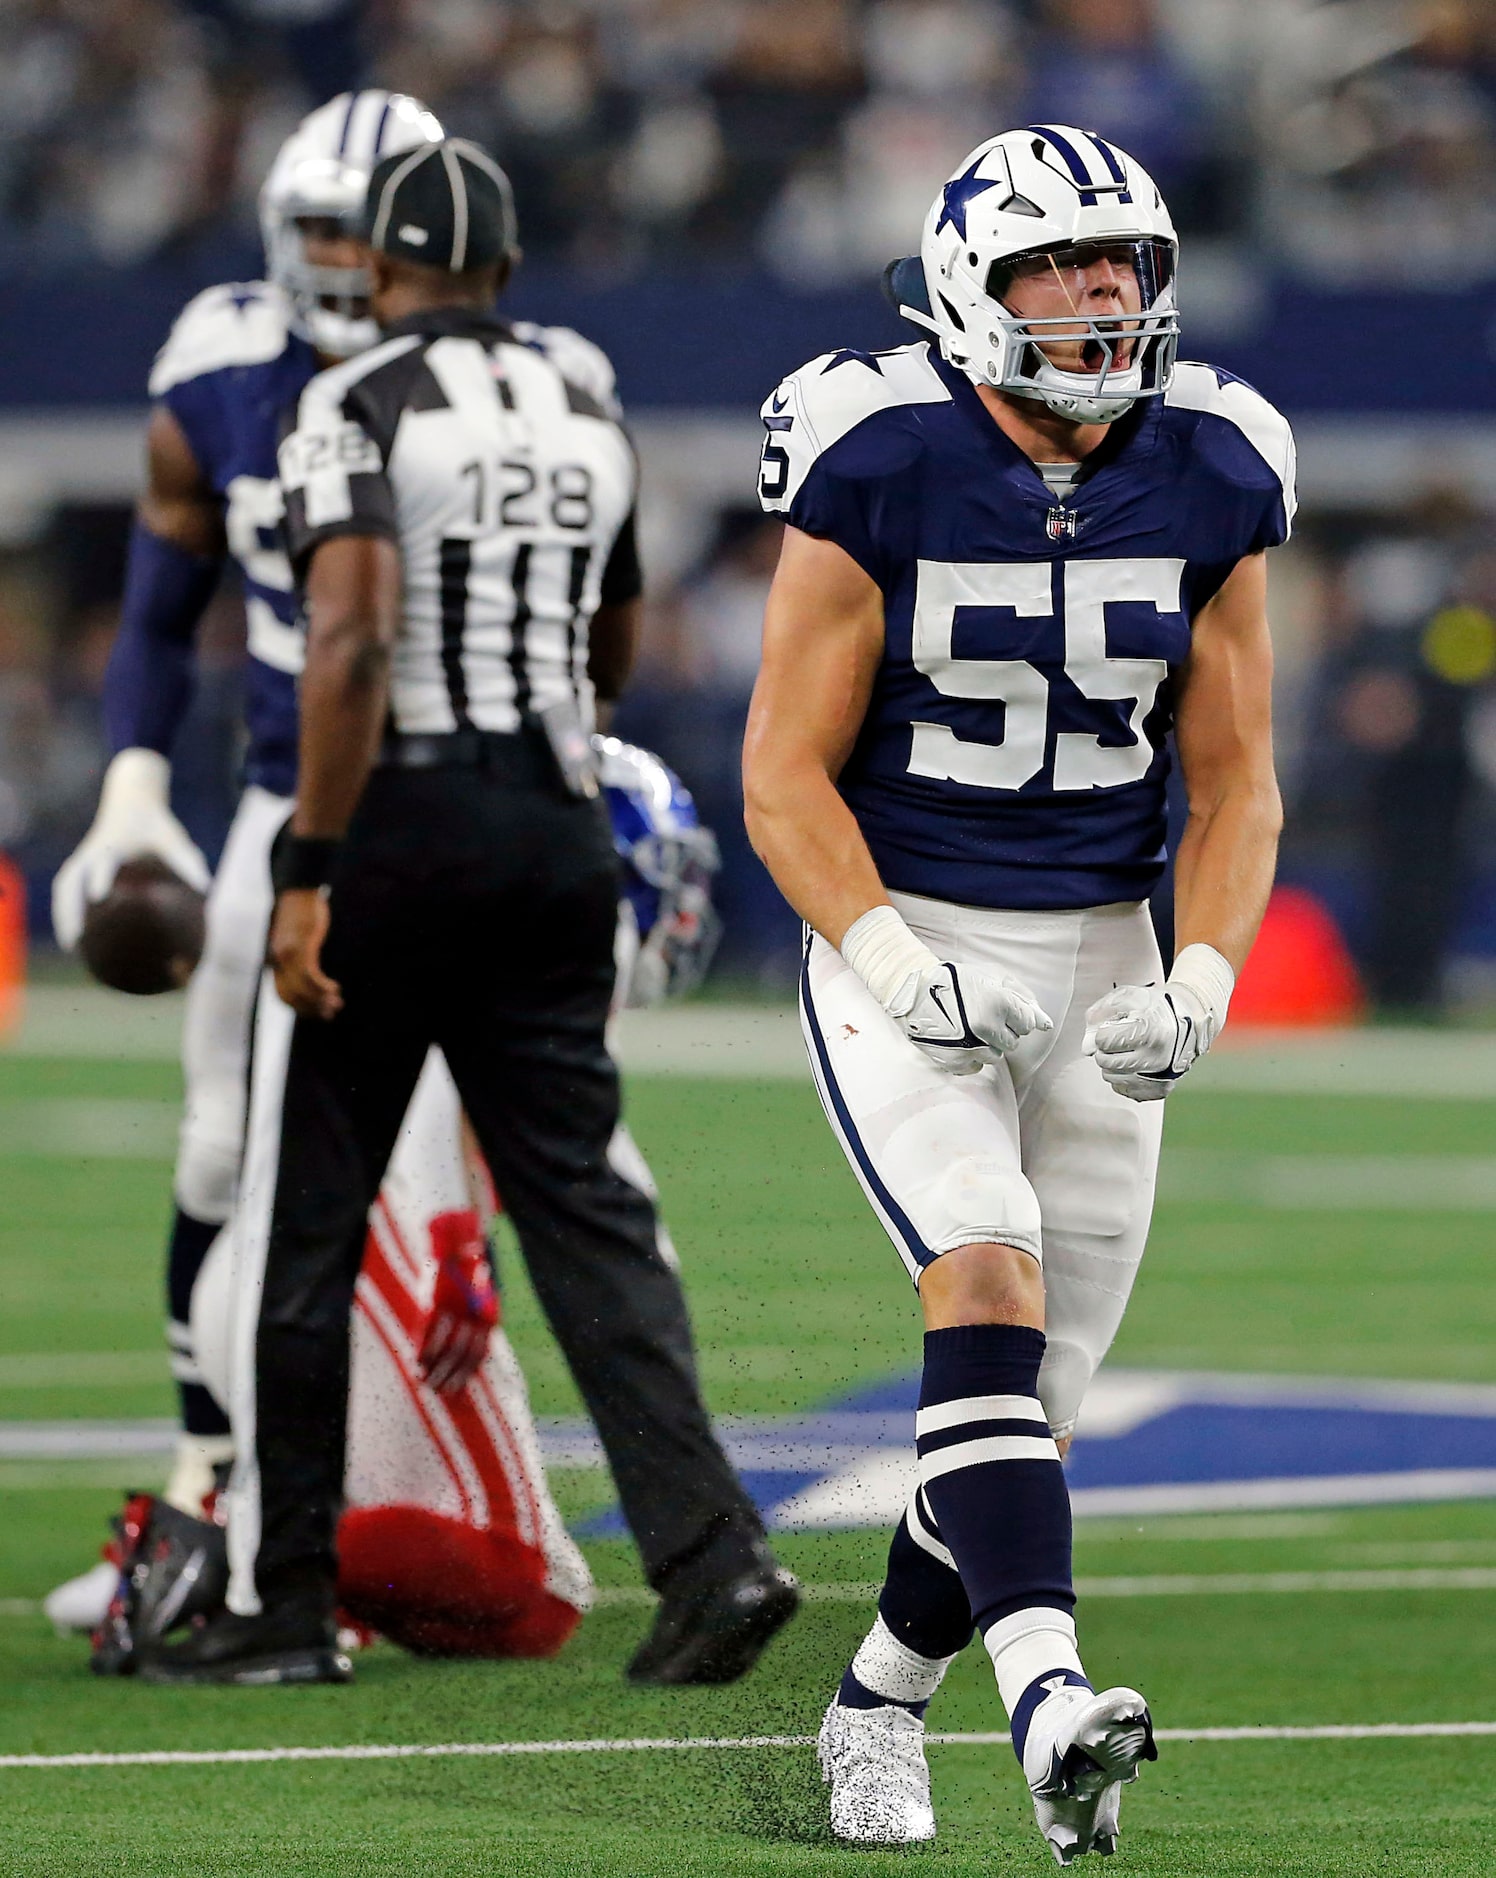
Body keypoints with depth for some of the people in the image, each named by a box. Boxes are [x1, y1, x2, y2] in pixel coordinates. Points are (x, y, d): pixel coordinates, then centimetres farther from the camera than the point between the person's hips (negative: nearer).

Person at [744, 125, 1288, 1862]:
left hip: (1097, 965, 4)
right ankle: (1050, 1712, -37)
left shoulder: (1208, 486, -1)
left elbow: (1234, 788, 4)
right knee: (992, 1297, -25)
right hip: (901, 950, -4)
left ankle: (877, 1707, 29)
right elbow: (786, 775, -10)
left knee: (1025, 1396, 7)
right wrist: (892, 967, -24)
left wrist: (1198, 986, -12)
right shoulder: (878, 473, -13)